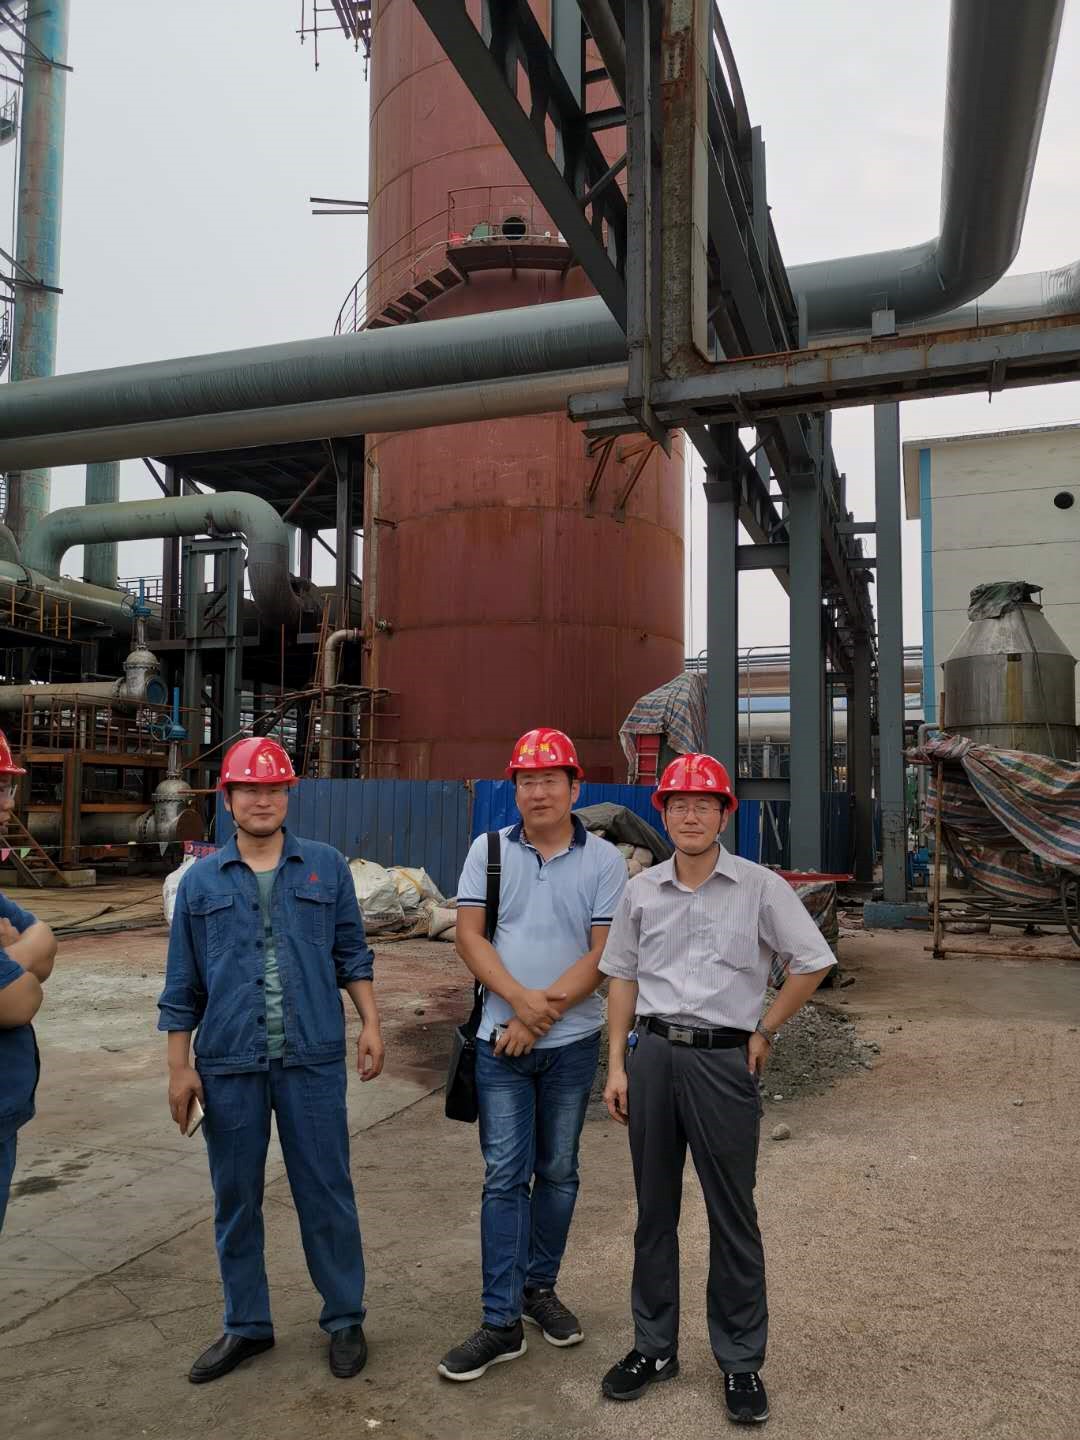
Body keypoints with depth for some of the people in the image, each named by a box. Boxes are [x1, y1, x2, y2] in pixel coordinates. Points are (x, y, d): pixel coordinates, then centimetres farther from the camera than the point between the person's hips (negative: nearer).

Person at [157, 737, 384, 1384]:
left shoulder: (327, 867, 4)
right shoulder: (200, 881, 6)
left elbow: (352, 955, 9)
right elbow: (182, 985, 8)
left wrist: (371, 1024, 1)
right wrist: (180, 1067, 5)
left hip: (314, 1061, -1)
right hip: (229, 1066, 2)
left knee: (327, 1193, 7)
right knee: (236, 1199, 13)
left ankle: (345, 1319, 25)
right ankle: (247, 1325, 32)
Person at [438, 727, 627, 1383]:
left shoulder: (605, 860, -4)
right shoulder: (489, 849, 0)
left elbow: (604, 953, -9)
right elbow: (469, 935, -5)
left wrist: (543, 1012, -15)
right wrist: (522, 999, -18)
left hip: (573, 1042, 0)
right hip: (502, 1041, 0)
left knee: (558, 1172, 14)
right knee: (505, 1176, 2)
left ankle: (540, 1286, 32)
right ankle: (502, 1323, 10)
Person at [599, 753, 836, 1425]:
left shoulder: (760, 887, -5)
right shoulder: (641, 891, 5)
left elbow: (813, 962, 0)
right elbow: (623, 979, 11)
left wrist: (765, 1033, -1)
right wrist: (617, 1064, 8)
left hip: (724, 1060, -3)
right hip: (652, 1054, 3)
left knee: (733, 1215, 6)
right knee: (654, 1210, 13)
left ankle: (742, 1362, 21)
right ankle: (655, 1347, 28)